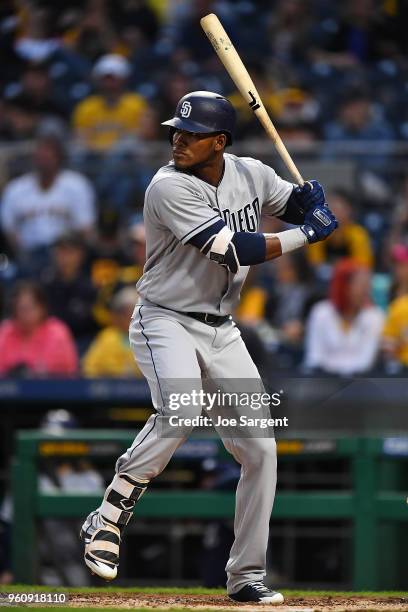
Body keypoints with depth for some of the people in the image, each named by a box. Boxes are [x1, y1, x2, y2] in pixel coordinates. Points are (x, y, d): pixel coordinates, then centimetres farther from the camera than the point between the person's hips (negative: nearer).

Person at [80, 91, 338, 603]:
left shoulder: (251, 174, 0)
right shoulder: (170, 187, -19)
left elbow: (297, 205, 18)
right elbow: (234, 250, -24)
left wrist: (309, 201, -7)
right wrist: (303, 235, -17)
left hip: (221, 330, 6)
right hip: (165, 323, -6)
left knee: (260, 448, 1)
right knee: (181, 409, -34)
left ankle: (246, 575, 11)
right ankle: (108, 518, -21)